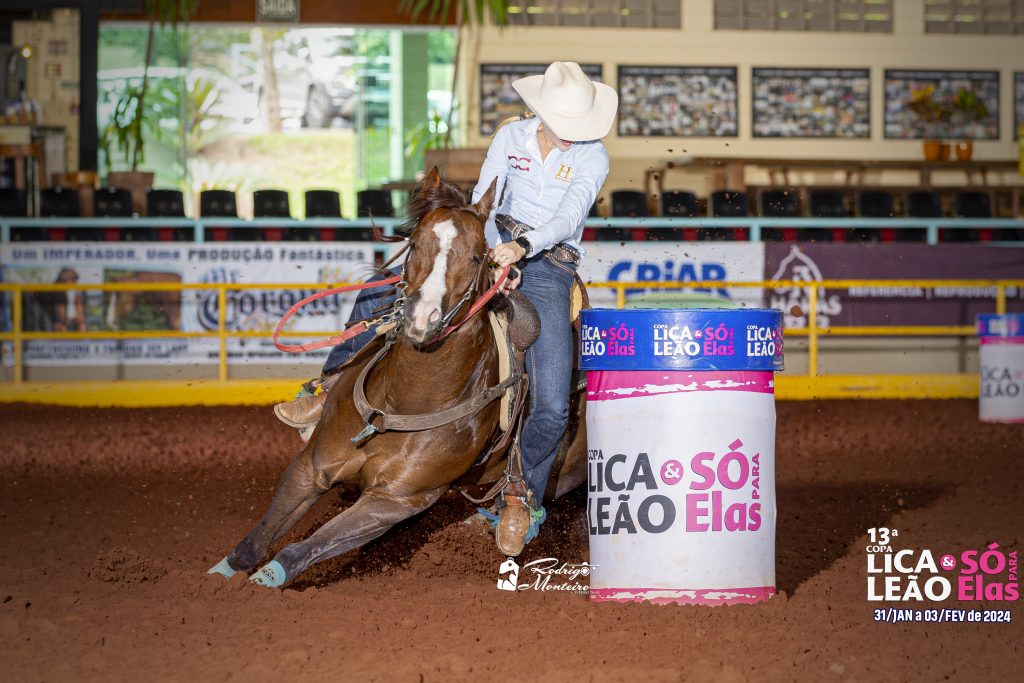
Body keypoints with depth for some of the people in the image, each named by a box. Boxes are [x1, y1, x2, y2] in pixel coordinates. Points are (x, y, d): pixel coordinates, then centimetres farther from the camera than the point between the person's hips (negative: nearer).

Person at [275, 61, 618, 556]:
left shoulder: (593, 157, -7)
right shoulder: (511, 137, 1)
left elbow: (567, 218, -21)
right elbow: (481, 203, -5)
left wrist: (523, 246, -38)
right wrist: (496, 253, -23)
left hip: (549, 272, -3)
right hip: (497, 252, 3)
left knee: (551, 408, -17)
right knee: (377, 299, -9)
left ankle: (521, 497, 7)